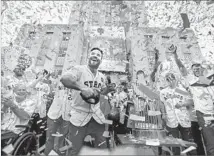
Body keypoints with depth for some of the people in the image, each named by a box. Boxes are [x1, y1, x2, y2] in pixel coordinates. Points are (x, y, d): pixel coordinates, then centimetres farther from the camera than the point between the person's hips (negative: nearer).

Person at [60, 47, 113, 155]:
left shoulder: (102, 77, 6)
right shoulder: (79, 69, -12)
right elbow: (64, 79, -30)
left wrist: (109, 87, 3)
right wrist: (82, 88, -37)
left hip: (97, 116, 6)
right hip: (79, 116, -5)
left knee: (102, 147, 20)